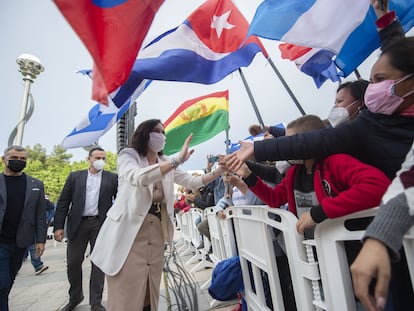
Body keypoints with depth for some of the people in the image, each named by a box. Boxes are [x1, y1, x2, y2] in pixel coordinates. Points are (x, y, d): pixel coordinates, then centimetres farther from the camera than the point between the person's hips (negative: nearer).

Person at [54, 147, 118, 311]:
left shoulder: (112, 178, 3)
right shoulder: (74, 176, 7)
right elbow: (63, 202, 5)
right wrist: (58, 226, -1)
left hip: (101, 224, -1)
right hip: (78, 223, 2)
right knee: (73, 262, 10)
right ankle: (75, 297, 34)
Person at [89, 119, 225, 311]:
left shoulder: (166, 163, 13)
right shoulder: (128, 155, -4)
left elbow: (191, 182, 7)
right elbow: (138, 177, -26)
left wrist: (219, 171, -6)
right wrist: (177, 160, -33)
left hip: (156, 230, 5)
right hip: (130, 230, -5)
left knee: (150, 292, 12)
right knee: (127, 295, -1)